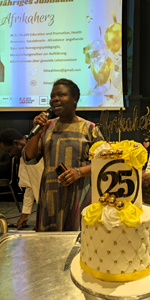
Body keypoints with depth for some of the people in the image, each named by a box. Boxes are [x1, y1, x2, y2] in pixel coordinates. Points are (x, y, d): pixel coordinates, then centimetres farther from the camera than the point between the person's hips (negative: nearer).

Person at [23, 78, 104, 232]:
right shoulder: (47, 127, 8)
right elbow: (29, 159, 6)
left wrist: (79, 171, -16)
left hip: (77, 197, -2)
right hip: (50, 197, 3)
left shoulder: (89, 128, 0)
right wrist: (37, 132, -8)